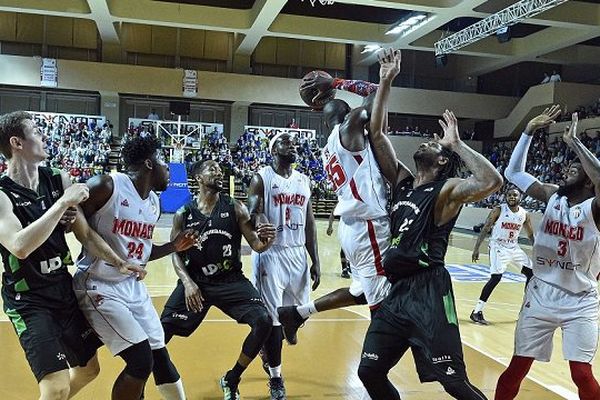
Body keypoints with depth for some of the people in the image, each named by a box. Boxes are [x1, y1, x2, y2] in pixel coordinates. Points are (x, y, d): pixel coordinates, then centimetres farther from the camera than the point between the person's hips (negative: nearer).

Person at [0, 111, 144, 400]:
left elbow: (85, 233, 6)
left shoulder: (58, 180, 0)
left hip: (65, 289, 7)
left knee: (88, 369, 19)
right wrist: (63, 203, -32)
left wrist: (118, 263, -1)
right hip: (29, 300, -6)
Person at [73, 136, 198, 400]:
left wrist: (174, 246, 7)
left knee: (160, 356, 11)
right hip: (100, 288, -7)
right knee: (141, 360, -13)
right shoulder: (106, 186, -17)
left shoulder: (154, 203, 8)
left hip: (134, 287, 8)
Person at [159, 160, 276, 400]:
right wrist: (187, 282, -19)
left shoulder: (235, 208, -3)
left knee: (263, 321, -17)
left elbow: (256, 245, -3)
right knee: (161, 330, -10)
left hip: (231, 280, 0)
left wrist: (265, 241, -28)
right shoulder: (183, 214, -2)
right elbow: (176, 254, -1)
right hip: (194, 281, 0)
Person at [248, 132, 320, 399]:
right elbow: (251, 215, -13)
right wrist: (257, 221, -38)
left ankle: (270, 348, 41)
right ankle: (276, 378, 15)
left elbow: (309, 224, 13)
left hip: (297, 254, 6)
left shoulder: (304, 181, 11)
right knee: (272, 317, -1)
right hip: (270, 254, -5)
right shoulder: (261, 178, -4)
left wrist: (315, 261, 9)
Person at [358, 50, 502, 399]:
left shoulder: (446, 190, -5)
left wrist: (457, 144, -15)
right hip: (396, 291, 7)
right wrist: (386, 82, 5)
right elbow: (377, 133, 10)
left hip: (428, 293, -6)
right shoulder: (402, 182, 13)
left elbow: (493, 181, -25)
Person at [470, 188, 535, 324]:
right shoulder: (499, 210, -12)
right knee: (496, 277, -21)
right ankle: (477, 312, -15)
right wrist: (476, 248, -16)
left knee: (531, 273, 7)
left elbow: (530, 235, 13)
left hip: (514, 247, 6)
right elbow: (485, 229, -11)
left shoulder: (524, 214, 1)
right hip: (498, 247, -6)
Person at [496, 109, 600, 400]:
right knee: (517, 367, 7)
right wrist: (529, 131, -6)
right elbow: (513, 172, 2)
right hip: (541, 294, 4)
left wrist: (573, 141, -28)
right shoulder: (552, 196, 1)